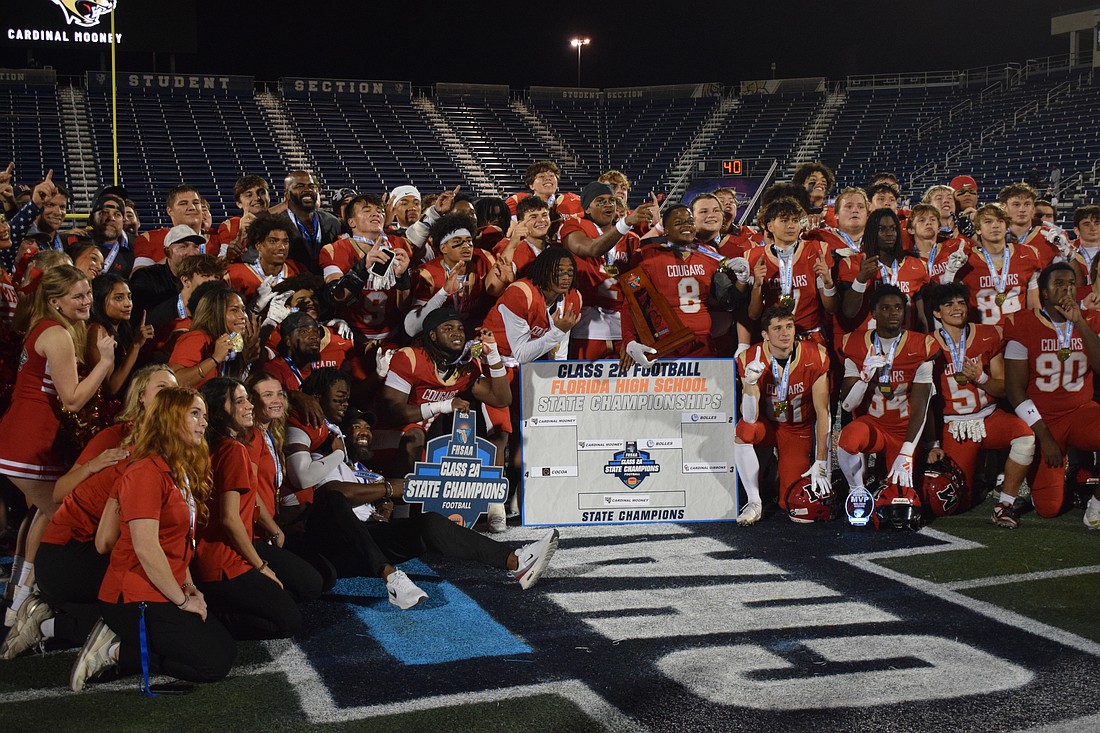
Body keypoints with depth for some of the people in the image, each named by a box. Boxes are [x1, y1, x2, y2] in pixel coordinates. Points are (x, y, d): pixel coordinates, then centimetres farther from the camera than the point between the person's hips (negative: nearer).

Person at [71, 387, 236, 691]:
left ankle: (119, 641, 8)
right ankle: (115, 651, -4)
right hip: (134, 598, -10)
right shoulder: (147, 471, -18)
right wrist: (182, 600, -16)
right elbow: (145, 547, -22)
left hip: (168, 593, 10)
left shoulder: (182, 472, 14)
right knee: (213, 664, -13)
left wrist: (188, 585, 2)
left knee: (227, 650, 7)